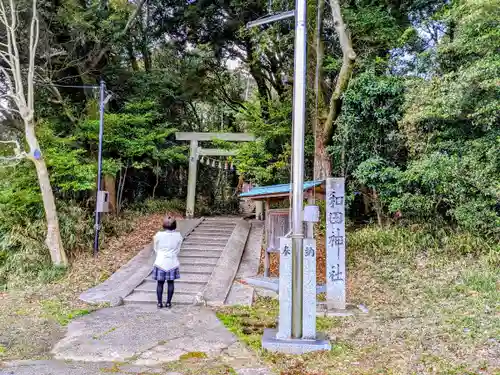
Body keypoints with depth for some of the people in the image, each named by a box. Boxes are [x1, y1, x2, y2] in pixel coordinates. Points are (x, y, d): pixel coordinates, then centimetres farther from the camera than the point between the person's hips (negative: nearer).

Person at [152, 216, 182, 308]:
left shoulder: (158, 235, -10)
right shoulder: (178, 236, -6)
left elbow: (155, 249, 3)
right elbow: (178, 249, 3)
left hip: (160, 262, -1)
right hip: (172, 262, 1)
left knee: (160, 283, 9)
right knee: (170, 283, 11)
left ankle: (159, 303, 14)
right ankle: (168, 303, 15)